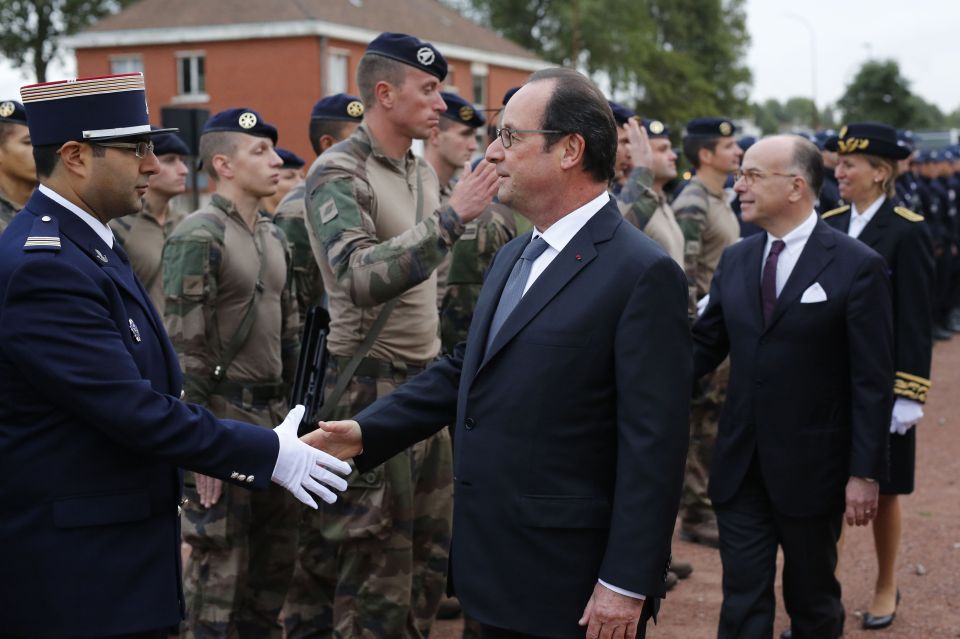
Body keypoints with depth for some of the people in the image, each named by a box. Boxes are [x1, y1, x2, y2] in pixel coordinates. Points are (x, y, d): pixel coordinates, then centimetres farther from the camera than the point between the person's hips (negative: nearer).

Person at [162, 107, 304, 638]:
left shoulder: (274, 236, 13)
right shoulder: (198, 236, -12)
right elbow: (184, 345, -16)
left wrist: (293, 405, 16)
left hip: (273, 410, 8)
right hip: (225, 413, -8)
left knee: (276, 550, 14)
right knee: (221, 559, 0)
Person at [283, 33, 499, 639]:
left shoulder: (423, 172, 10)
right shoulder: (338, 173, -13)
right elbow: (360, 277, -29)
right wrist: (450, 217, -33)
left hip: (426, 382, 8)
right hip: (371, 389, -8)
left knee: (430, 553, 14)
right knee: (376, 568, 1)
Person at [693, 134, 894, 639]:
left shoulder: (857, 266, -11)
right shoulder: (734, 260, 5)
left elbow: (872, 382, -11)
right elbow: (704, 346, 6)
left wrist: (864, 473, -13)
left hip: (811, 470, -4)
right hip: (740, 466, 4)